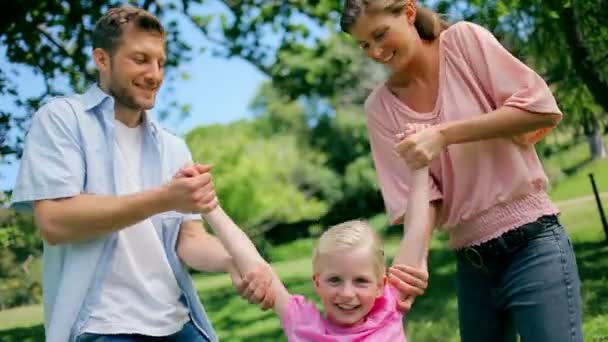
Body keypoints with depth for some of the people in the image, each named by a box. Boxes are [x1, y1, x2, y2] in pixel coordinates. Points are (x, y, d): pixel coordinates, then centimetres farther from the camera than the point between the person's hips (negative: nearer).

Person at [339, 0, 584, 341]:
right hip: (470, 263, 4)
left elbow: (544, 110, -11)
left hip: (532, 245, -4)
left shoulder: (463, 39, -4)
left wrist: (444, 134, -17)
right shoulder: (380, 106, 3)